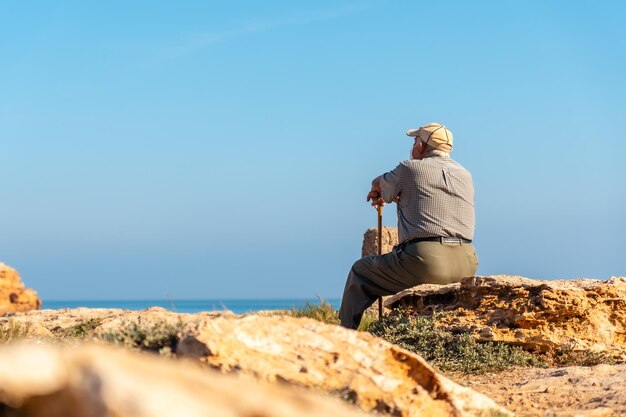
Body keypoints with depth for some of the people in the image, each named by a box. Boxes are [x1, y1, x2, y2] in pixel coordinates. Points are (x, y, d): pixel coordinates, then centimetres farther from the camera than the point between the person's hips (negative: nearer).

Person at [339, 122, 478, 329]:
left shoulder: (409, 169, 4)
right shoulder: (465, 176, 18)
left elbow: (378, 184, 25)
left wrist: (380, 192, 49)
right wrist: (400, 196, 48)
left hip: (425, 261, -6)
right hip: (466, 263, 6)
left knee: (359, 274, 14)